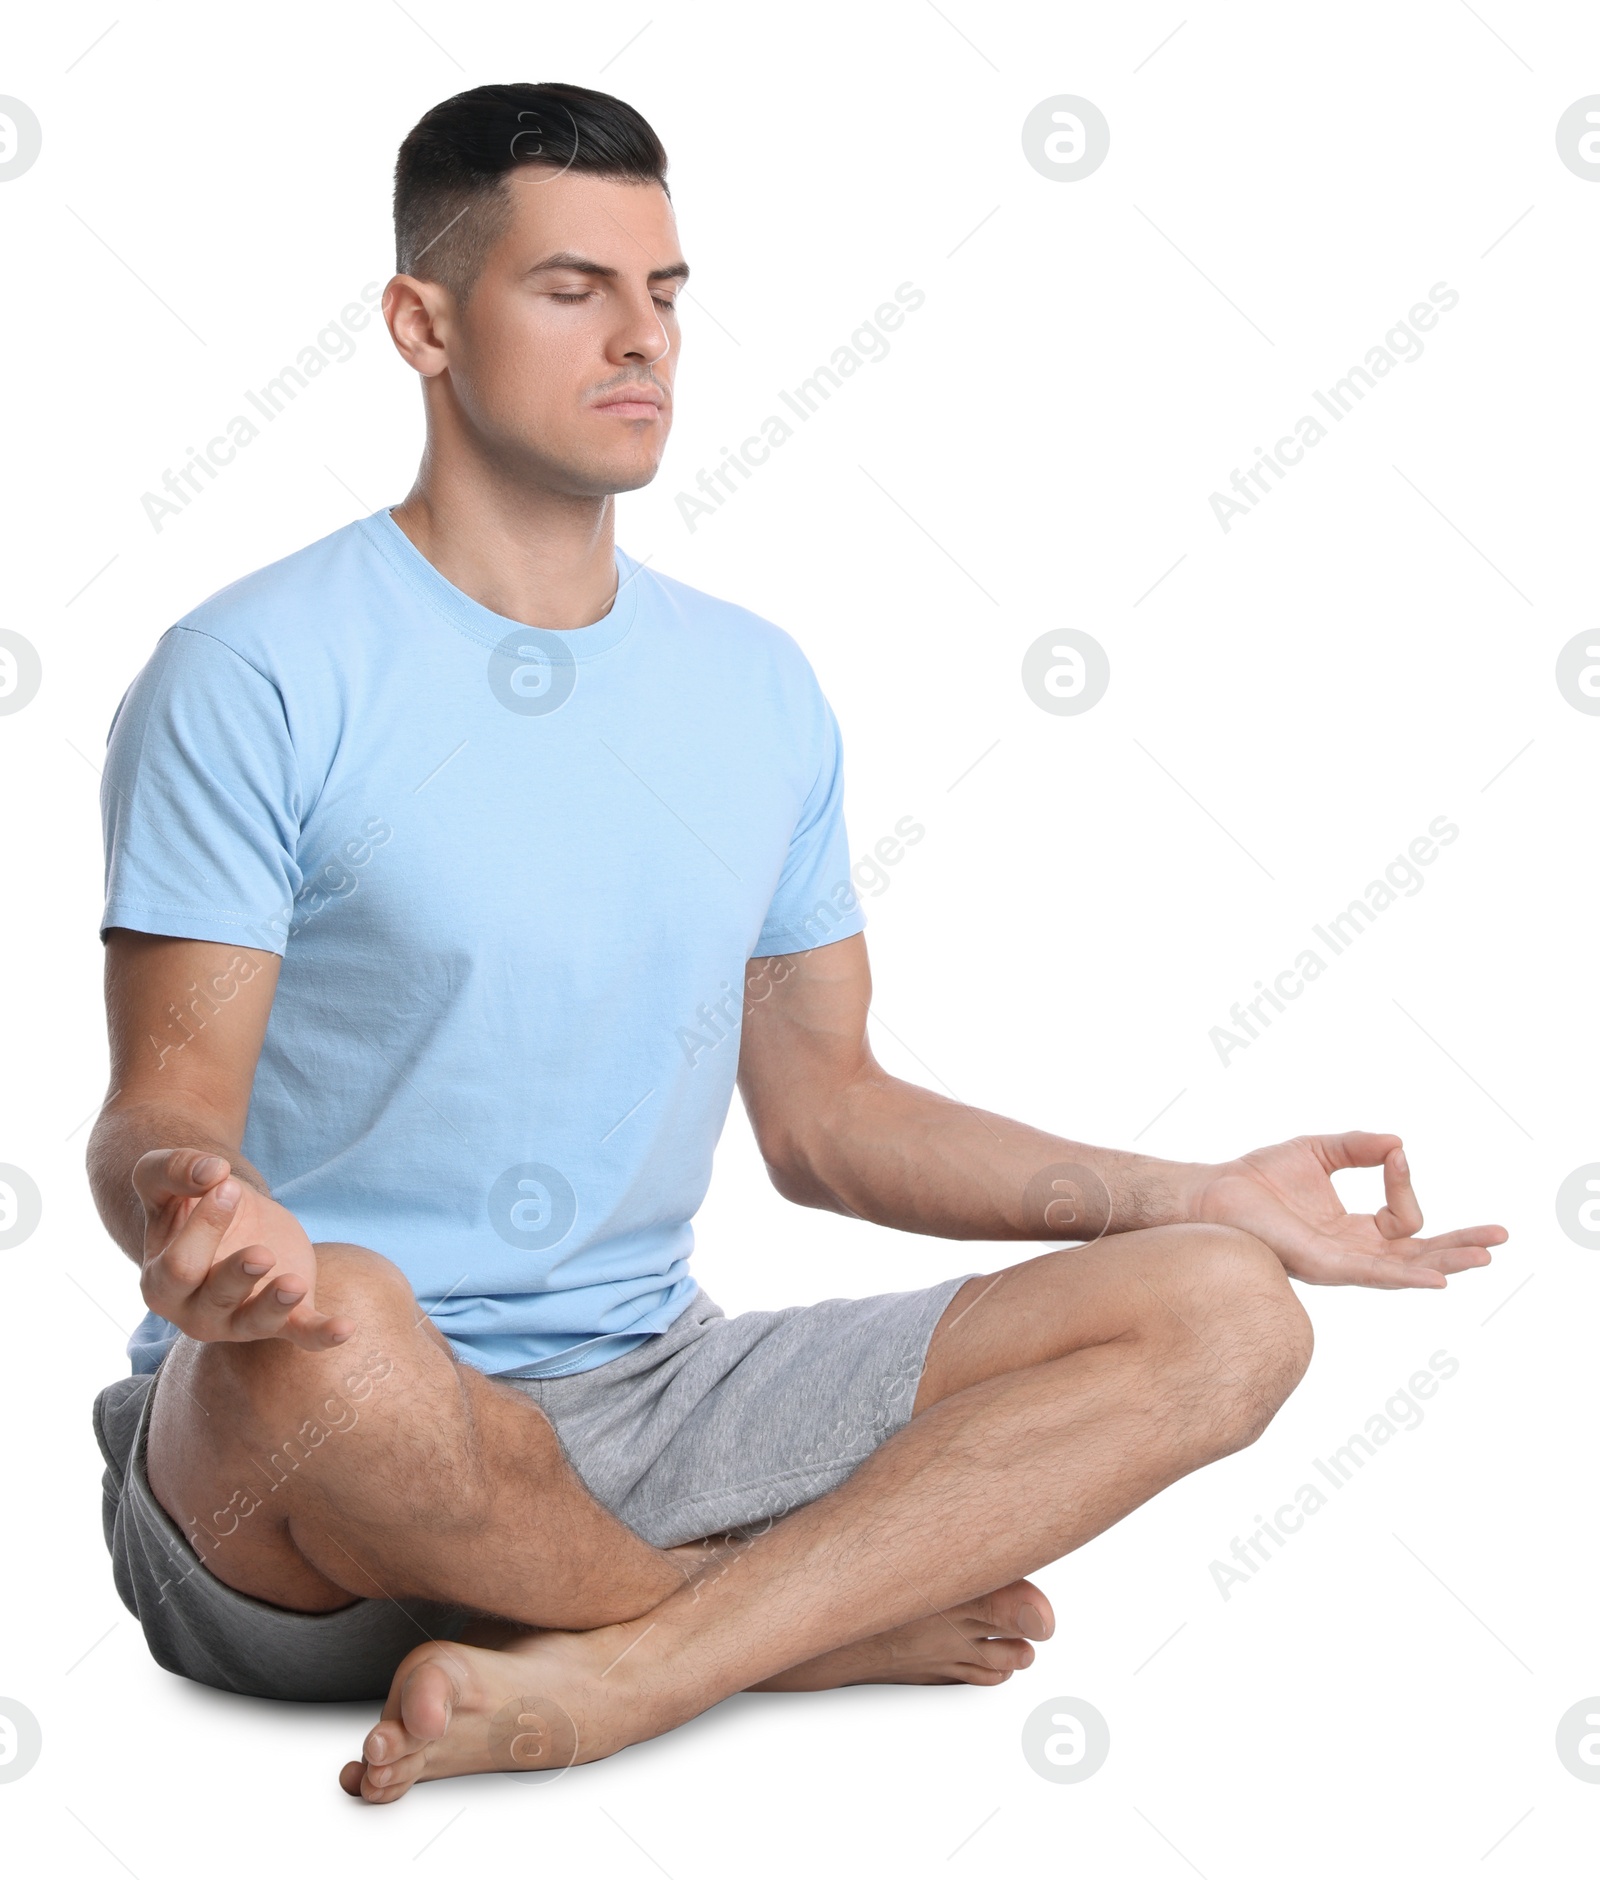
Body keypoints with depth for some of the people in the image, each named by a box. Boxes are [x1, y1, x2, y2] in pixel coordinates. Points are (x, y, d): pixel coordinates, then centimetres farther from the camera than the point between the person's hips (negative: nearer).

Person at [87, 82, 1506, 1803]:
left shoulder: (756, 688, 11)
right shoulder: (256, 676, -7)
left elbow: (822, 1112, 14)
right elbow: (161, 1110, -11)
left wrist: (1203, 1201, 6)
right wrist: (192, 1213, -37)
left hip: (657, 1399, 5)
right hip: (298, 1464, -5)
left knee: (1222, 1315, -10)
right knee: (329, 1323, -42)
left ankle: (595, 1679, -25)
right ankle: (811, 1617, -10)